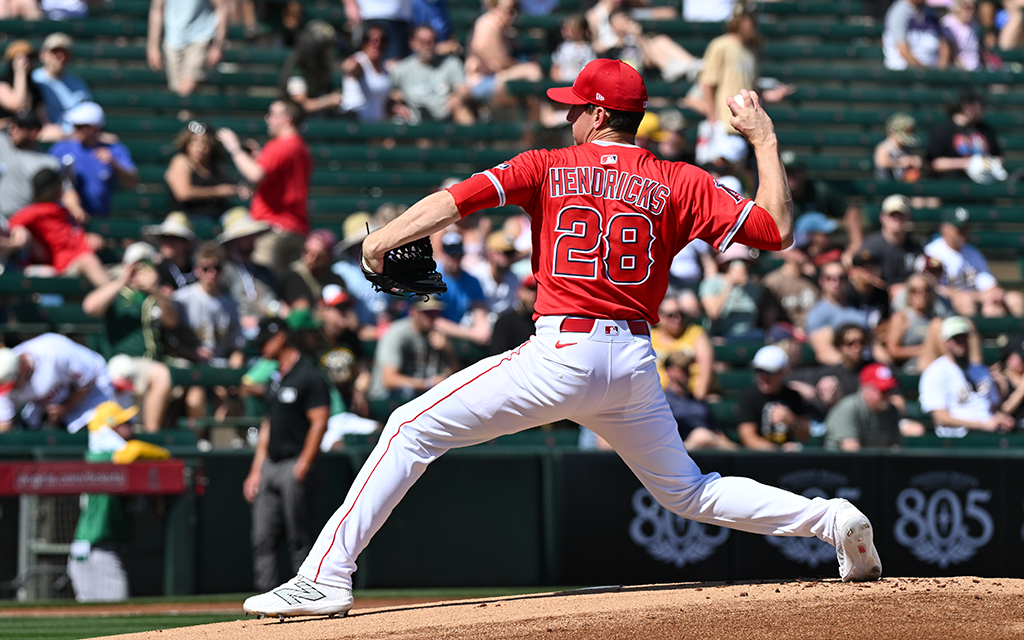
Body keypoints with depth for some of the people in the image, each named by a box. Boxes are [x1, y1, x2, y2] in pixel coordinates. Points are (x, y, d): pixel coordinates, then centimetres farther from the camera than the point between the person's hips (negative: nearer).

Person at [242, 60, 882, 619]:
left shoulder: (548, 167, 3)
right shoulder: (681, 184, 7)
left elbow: (457, 199, -8)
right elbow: (777, 230, 2)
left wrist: (383, 241, 1)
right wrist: (764, 140, 12)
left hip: (562, 355, -4)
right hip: (635, 363, 5)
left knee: (413, 430, -1)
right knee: (686, 491, 24)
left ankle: (325, 578, -12)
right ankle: (831, 518, 6)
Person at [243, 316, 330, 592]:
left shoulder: (309, 375, -8)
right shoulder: (275, 378, 19)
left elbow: (319, 422, -14)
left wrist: (303, 465, -20)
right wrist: (256, 470, 17)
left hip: (295, 467, -9)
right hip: (269, 466, 9)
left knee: (299, 538, -5)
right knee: (262, 539, 2)